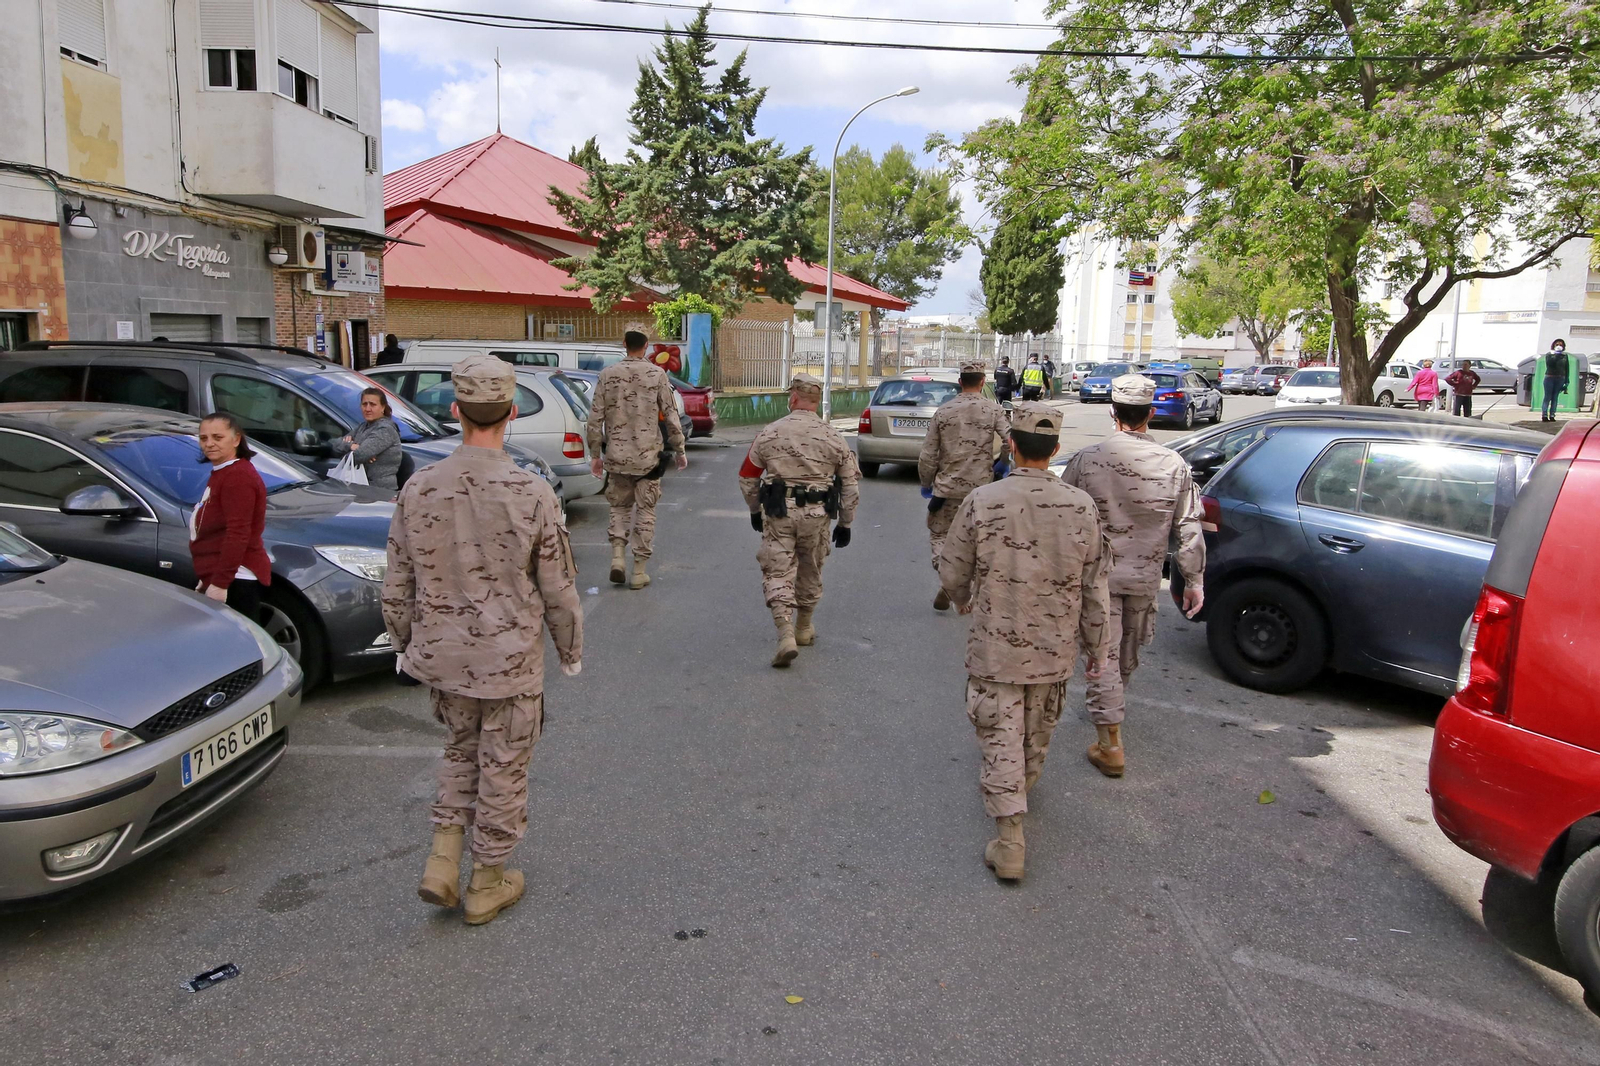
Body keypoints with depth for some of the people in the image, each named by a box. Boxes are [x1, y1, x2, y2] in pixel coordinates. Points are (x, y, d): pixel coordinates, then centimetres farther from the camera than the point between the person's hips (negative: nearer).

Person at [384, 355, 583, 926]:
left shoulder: (418, 489, -8)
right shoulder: (533, 495, -18)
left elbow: (397, 586, 1)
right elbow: (558, 590, -10)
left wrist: (404, 647, 16)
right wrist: (571, 651, 6)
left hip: (442, 656, 3)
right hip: (511, 661, -3)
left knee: (460, 751, 26)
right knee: (502, 770, 13)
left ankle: (442, 860, 20)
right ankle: (487, 884, 28)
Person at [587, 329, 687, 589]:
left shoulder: (608, 375, 0)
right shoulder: (657, 374, -5)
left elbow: (595, 419, 1)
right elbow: (670, 417, -4)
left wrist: (595, 454, 11)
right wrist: (679, 451, 7)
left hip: (617, 456, 2)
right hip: (647, 456, -2)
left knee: (619, 506, 19)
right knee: (645, 511, 7)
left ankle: (617, 556, 2)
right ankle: (639, 571, 9)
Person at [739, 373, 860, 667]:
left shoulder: (769, 433, 0)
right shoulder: (833, 437, 0)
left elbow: (747, 477, 6)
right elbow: (851, 484, 2)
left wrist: (754, 511, 21)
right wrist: (845, 523, 11)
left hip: (778, 513, -1)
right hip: (816, 516, 1)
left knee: (778, 572, 2)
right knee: (810, 572, 19)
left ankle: (786, 635, -13)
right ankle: (804, 629, 34)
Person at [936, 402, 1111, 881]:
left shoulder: (982, 502, -15)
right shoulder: (1081, 506, -8)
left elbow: (952, 572, -4)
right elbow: (1095, 588, -2)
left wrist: (963, 602, 19)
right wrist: (1097, 648, 10)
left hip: (995, 647, -3)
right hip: (1055, 648, 3)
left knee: (1001, 739, 5)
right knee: (1037, 734, 24)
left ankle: (1009, 837, 3)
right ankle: (1019, 792, 48)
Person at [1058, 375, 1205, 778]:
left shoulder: (1085, 459, -12)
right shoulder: (1175, 465, -7)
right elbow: (1189, 529, -3)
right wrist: (1194, 581, 6)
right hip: (1145, 577, 3)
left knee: (1102, 655, 3)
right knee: (1128, 653, 22)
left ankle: (1110, 743, 1)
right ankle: (1110, 710, 46)